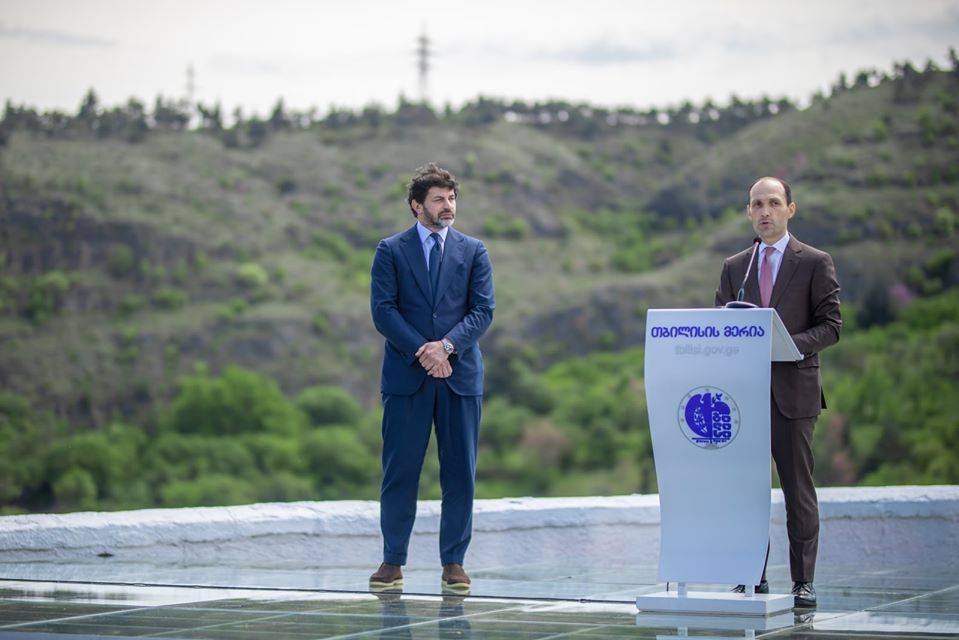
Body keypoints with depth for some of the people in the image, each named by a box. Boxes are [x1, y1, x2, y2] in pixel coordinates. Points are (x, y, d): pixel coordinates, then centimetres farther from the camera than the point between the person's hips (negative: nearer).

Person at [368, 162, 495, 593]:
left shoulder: (473, 251, 10)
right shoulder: (391, 251, 5)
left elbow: (483, 310, 2)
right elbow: (383, 310, -3)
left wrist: (447, 345, -14)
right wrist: (421, 352, -14)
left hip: (461, 375, 2)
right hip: (406, 378, -1)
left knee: (459, 472, 2)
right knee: (400, 470, 0)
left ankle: (453, 563, 8)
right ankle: (393, 562, 7)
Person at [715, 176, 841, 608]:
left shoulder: (815, 263, 4)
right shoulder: (733, 267, 15)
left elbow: (831, 324, -1)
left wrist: (792, 343, -18)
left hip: (793, 389, -3)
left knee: (797, 487, -1)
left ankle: (803, 581, 3)